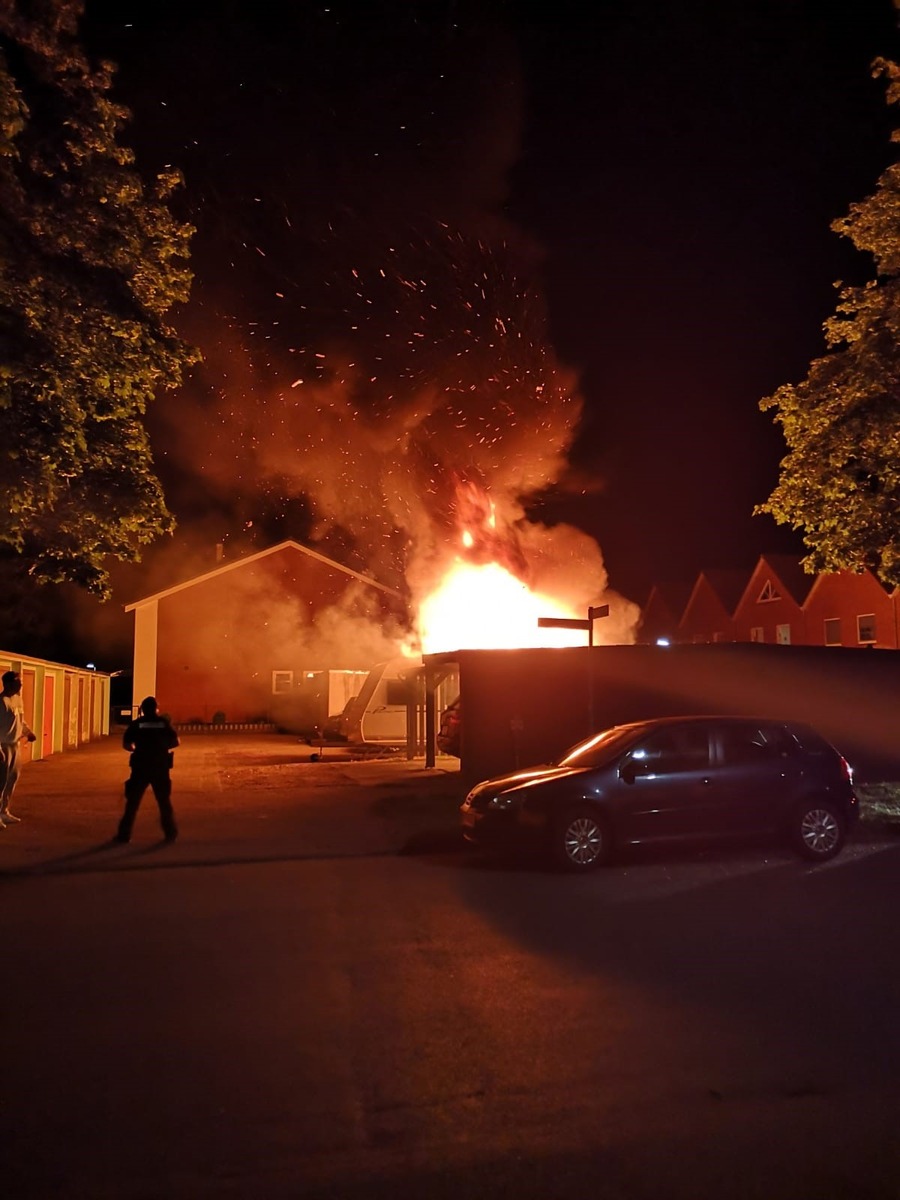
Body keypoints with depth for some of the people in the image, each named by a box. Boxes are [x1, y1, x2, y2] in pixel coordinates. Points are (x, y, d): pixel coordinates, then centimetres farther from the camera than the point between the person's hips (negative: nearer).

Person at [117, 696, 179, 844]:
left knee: (132, 801, 8)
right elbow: (175, 742, 5)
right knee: (164, 801, 12)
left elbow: (126, 744, -3)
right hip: (160, 767, 1)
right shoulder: (164, 722, 2)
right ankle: (170, 833, 13)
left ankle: (124, 834, 8)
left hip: (140, 767, -1)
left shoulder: (136, 724, 0)